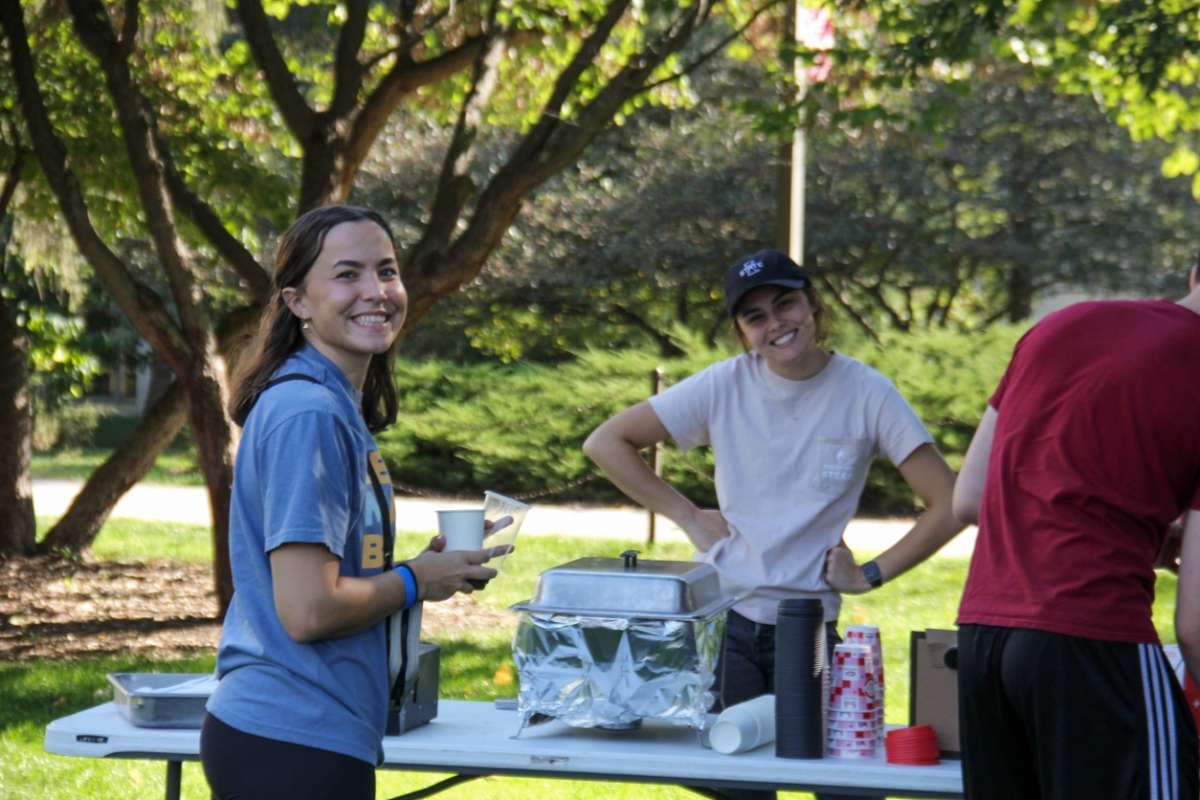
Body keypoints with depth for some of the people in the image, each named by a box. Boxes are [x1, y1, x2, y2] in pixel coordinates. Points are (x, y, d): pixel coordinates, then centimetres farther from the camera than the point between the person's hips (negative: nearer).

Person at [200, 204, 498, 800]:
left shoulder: (341, 407, 12)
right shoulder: (308, 413, -16)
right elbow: (308, 610, -21)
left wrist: (437, 563, 7)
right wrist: (415, 581, -6)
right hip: (296, 747, -9)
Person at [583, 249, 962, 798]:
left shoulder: (864, 393, -6)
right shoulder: (726, 385, -2)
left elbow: (949, 505, -7)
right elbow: (605, 443, 3)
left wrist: (871, 576, -9)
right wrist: (687, 516, -3)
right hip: (721, 619, 1)